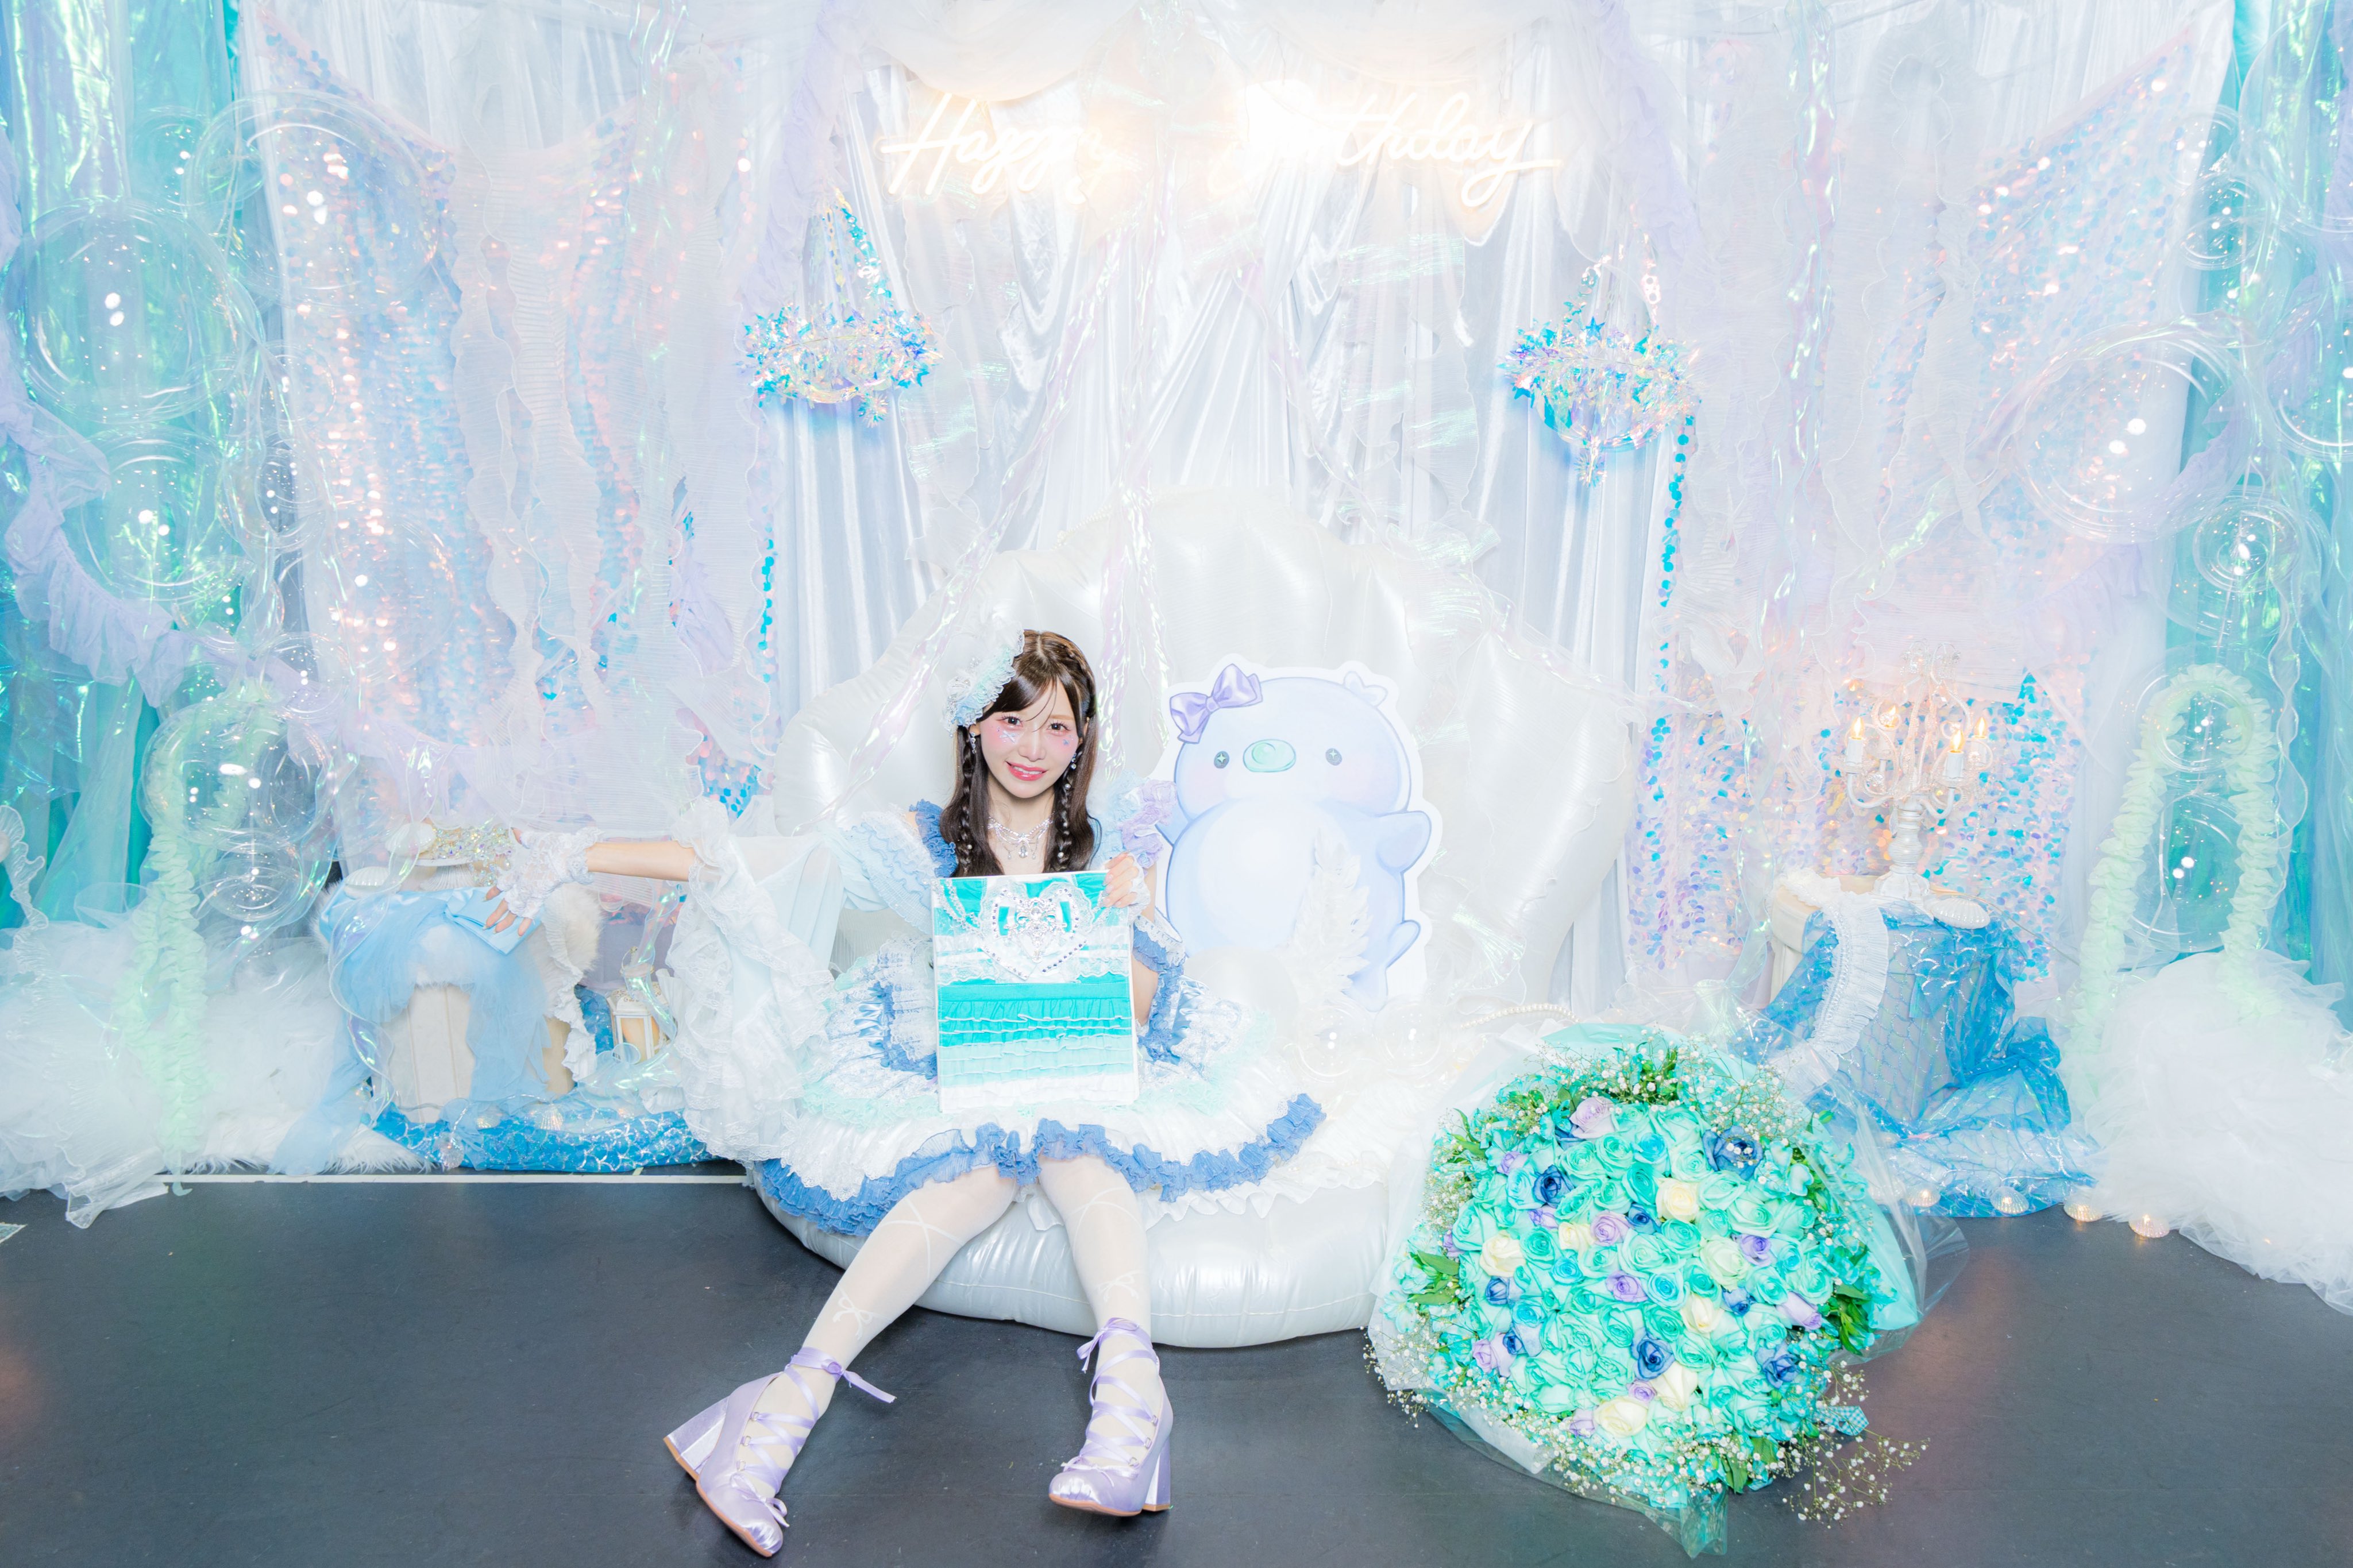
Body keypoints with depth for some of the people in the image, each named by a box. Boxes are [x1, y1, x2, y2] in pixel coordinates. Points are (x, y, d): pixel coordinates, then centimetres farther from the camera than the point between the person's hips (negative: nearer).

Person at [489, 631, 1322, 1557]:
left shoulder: (1099, 853, 8)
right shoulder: (921, 845, 4)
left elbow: (1140, 1009, 5)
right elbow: (748, 863, -4)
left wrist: (1129, 913, -14)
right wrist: (583, 856, -11)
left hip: (1076, 1081, 1)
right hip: (952, 1081, -1)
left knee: (1069, 1139, -35)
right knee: (987, 1164, -35)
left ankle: (1127, 1367, -53)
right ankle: (794, 1399, -45)